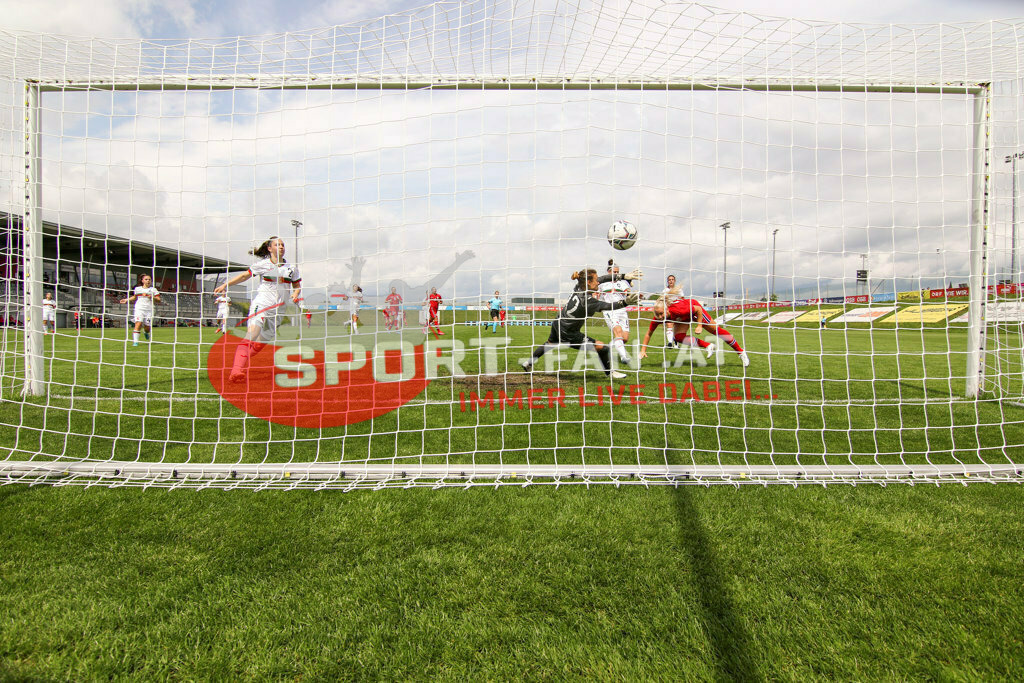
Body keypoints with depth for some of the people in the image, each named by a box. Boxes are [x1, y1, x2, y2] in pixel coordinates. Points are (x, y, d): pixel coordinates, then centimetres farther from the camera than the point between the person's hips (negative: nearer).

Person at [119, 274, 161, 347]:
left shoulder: (153, 289, 9)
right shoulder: (137, 289, 15)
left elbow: (159, 300, 2)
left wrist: (152, 297, -14)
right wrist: (127, 300, 24)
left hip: (149, 310, 0)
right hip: (139, 309, 1)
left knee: (147, 328, 0)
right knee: (138, 324, -19)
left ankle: (146, 332, 38)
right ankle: (135, 341, -17)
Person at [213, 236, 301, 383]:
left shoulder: (291, 268, 12)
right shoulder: (262, 264, 5)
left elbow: (297, 286, 19)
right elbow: (244, 275, 11)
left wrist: (296, 294, -3)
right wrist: (225, 285, 2)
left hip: (277, 311, 4)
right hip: (260, 305, -4)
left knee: (260, 345, 8)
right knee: (251, 336, -25)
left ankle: (238, 363, 30)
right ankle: (236, 371, -34)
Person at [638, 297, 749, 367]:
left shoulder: (678, 309, -44)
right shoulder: (657, 318, -29)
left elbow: (698, 308, -30)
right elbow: (648, 334, -16)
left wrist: (699, 325, -31)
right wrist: (643, 350, -22)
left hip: (695, 310, -5)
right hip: (683, 318, 5)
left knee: (716, 330, -2)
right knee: (678, 337, -19)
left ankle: (741, 352, 17)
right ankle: (708, 346, -1)